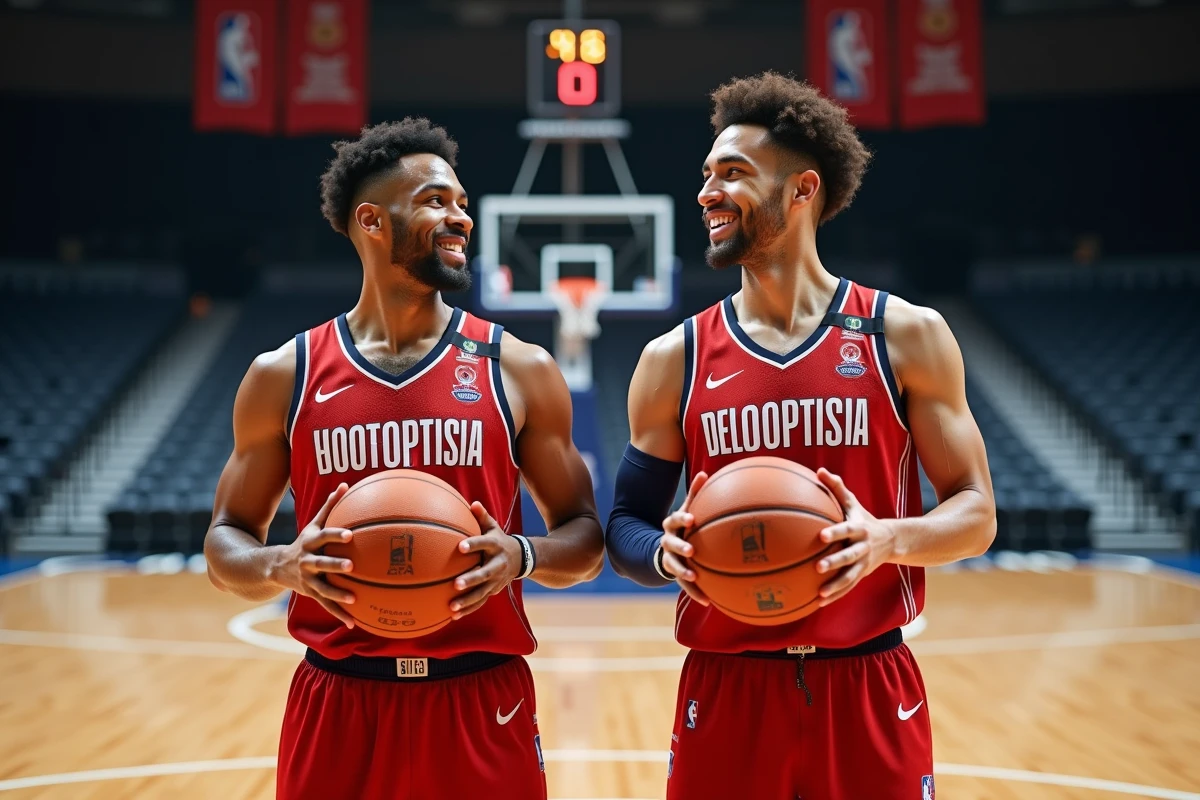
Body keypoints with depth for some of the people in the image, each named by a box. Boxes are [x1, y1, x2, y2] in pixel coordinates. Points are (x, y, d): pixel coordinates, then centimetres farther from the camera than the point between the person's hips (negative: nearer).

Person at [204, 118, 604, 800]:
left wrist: (521, 556, -16)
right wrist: (283, 566, -13)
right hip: (338, 703, 1)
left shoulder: (520, 369, 1)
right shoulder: (284, 375, 3)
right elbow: (227, 542, 9)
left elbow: (586, 537, 6)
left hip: (482, 703, 0)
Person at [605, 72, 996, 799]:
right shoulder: (673, 359, 2)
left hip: (871, 692, -1)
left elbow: (976, 512, 0)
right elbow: (627, 523, 6)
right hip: (727, 692, 1)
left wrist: (886, 539, -19)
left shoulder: (906, 336, -1)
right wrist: (667, 554, -16)